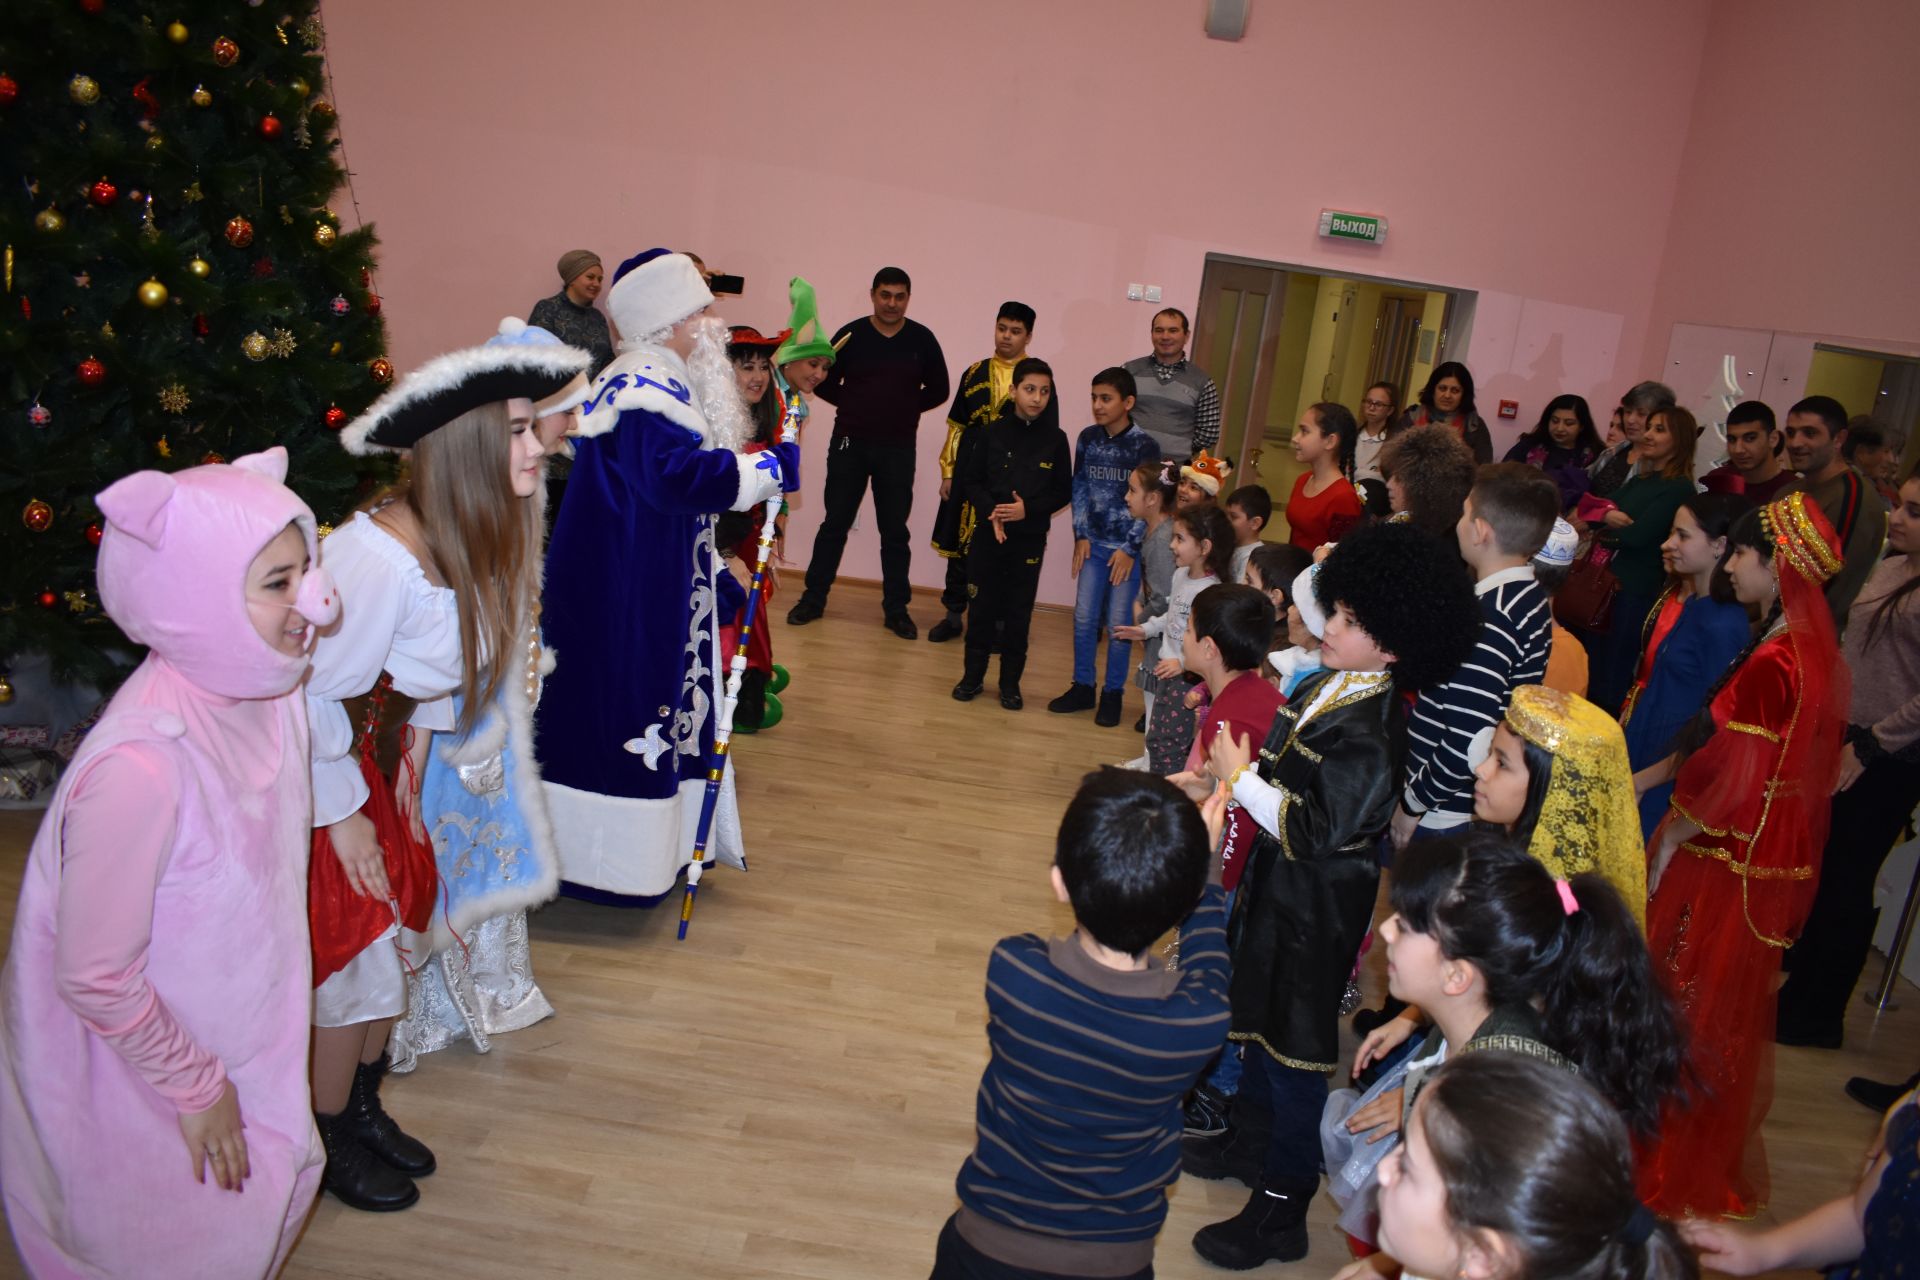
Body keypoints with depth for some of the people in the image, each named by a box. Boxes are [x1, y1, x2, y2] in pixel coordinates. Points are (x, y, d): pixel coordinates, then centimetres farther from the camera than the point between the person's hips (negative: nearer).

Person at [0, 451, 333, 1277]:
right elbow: (94, 977, -26)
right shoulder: (141, 767, -37)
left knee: (269, 1198, 24)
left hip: (234, 1026, 7)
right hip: (135, 1064, -6)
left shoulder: (261, 687, -13)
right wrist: (195, 1087, -15)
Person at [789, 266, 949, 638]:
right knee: (834, 524, 6)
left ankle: (896, 609, 13)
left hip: (898, 449, 0)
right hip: (849, 444, 0)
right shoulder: (851, 335, -2)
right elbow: (823, 383, 5)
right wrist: (858, 407, 1)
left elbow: (938, 391, 7)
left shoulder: (922, 339, 0)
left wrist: (904, 409, 0)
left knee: (895, 531, 5)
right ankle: (813, 598, 17)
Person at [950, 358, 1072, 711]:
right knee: (981, 606, 6)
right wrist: (991, 510, -17)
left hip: (1030, 539, 0)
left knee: (1019, 611, 6)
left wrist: (1028, 509, -15)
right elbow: (970, 481, -1)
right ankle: (973, 675, 20)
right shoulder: (992, 433, -3)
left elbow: (1063, 493, 0)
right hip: (988, 533, 0)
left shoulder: (1055, 439, -2)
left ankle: (1010, 682, 17)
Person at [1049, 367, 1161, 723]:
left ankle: (1113, 694, 15)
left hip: (1127, 548, -4)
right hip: (1094, 543, 4)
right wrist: (1081, 536, 0)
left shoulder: (1144, 446, -11)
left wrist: (1130, 549, -11)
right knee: (1084, 618, 6)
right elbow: (1080, 489, 7)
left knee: (1119, 624, 1)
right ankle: (1082, 687, 20)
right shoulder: (1088, 438, 2)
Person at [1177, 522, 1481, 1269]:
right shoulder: (1326, 687, -1)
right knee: (1258, 1016, 25)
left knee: (1293, 1050, 5)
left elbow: (1317, 830, -27)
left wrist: (1241, 777, -23)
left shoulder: (1370, 733, -27)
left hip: (1315, 908, -9)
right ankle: (1249, 1135, 48)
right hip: (1275, 883, 9)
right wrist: (1221, 780, 1)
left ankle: (1282, 1210, 22)